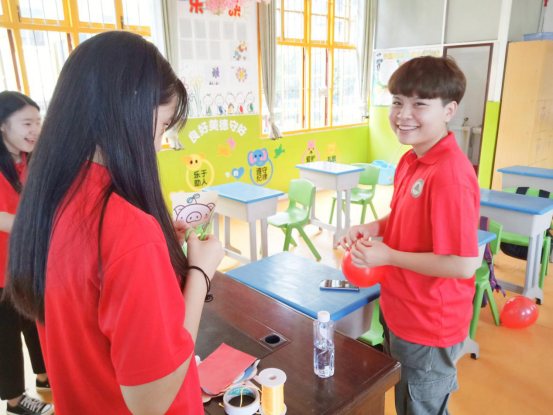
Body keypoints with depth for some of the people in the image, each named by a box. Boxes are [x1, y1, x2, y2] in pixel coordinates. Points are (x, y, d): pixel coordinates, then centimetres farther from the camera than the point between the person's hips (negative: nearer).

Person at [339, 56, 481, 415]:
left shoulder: (451, 176, -28)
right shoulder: (410, 161, 0)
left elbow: (464, 264, -28)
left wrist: (386, 256, -23)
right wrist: (374, 228, -4)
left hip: (428, 331, -8)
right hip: (399, 315, 8)